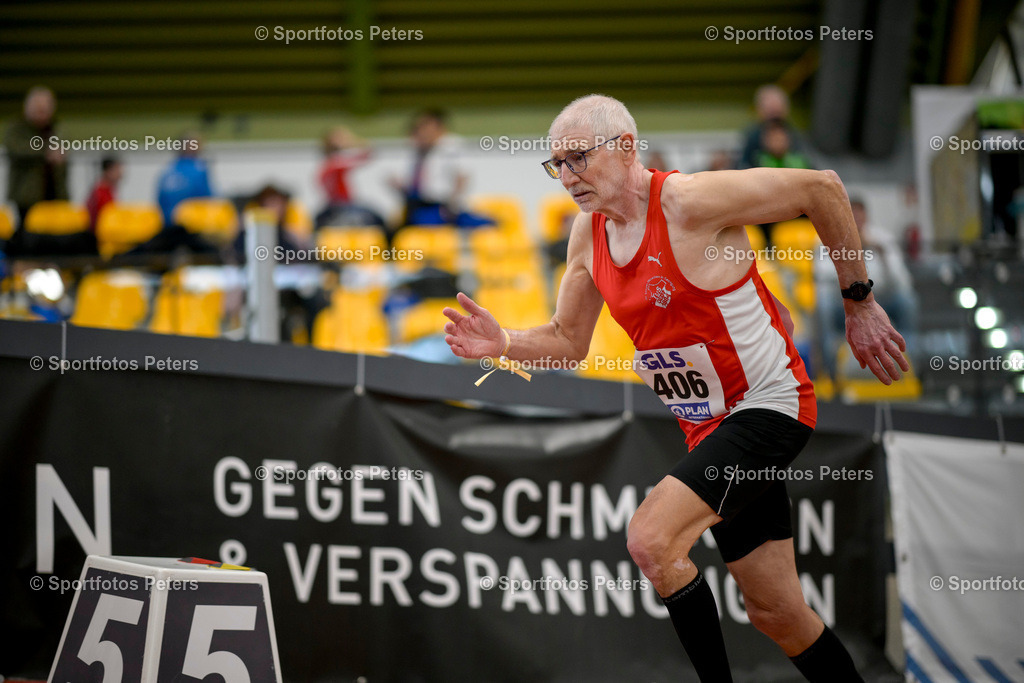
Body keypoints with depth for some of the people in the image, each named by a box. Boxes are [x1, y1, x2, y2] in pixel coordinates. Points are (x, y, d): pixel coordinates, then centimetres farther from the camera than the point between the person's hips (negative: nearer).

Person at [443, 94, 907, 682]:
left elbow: (821, 188, -15)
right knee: (776, 613, 13)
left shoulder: (689, 201, -20)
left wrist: (858, 302, -8)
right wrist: (503, 343, -6)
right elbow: (568, 340, 14)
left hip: (770, 406, -8)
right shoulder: (589, 233, 3)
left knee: (651, 540, -24)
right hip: (710, 426, 8)